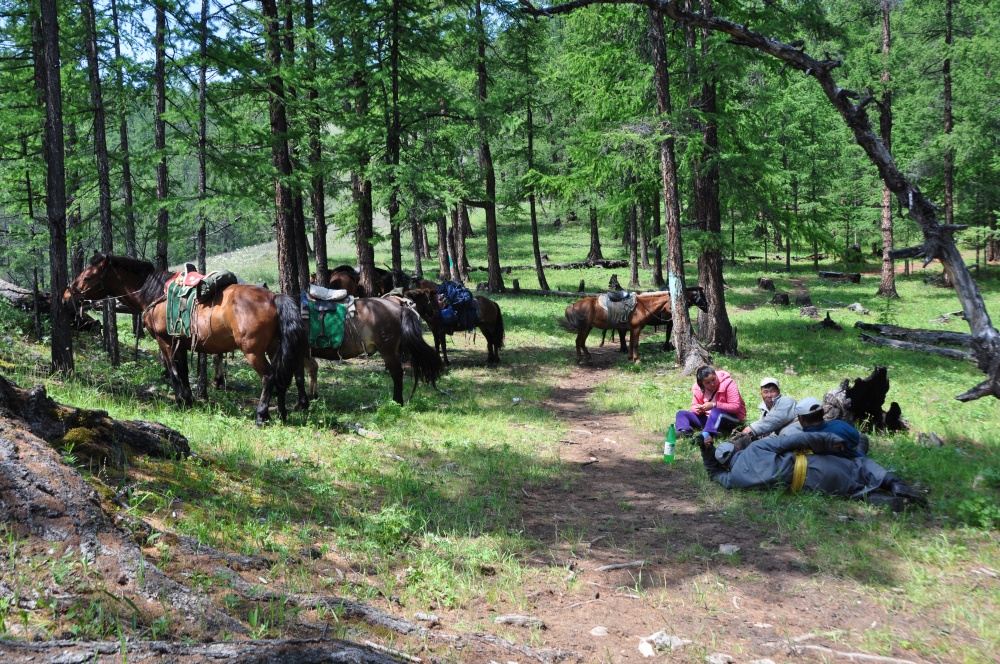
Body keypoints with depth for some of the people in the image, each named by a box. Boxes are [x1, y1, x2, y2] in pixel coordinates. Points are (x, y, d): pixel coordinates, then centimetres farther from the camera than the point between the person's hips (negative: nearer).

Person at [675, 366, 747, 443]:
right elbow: (694, 406, 7)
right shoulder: (698, 388, -3)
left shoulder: (728, 384, -17)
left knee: (716, 411, -39)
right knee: (681, 413, -5)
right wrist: (698, 409, -19)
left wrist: (714, 405, -31)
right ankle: (684, 430, -37)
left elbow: (736, 407, -21)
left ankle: (706, 435, -63)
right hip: (708, 419, 6)